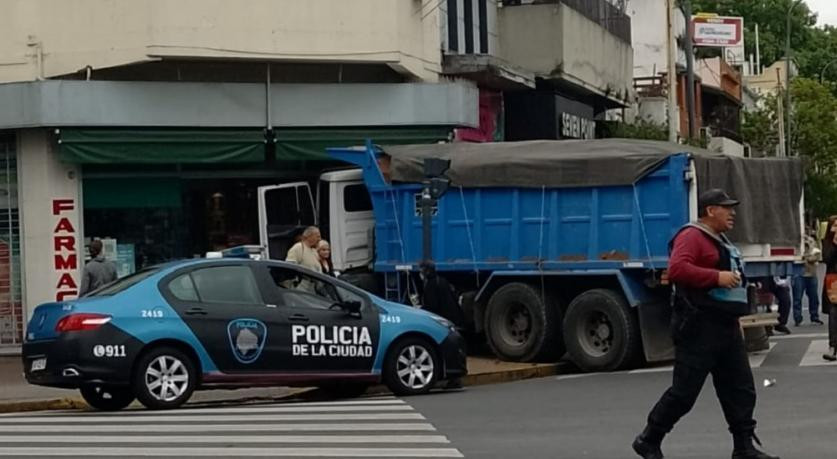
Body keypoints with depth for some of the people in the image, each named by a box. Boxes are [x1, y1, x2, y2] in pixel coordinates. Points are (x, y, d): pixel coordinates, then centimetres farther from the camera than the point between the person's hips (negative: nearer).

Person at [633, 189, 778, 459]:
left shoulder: (721, 241, 21)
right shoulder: (691, 237, -11)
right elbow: (677, 269, -27)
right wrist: (717, 277, -28)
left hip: (726, 327, 10)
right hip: (699, 328, -10)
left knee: (740, 389, 6)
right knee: (684, 391, -5)